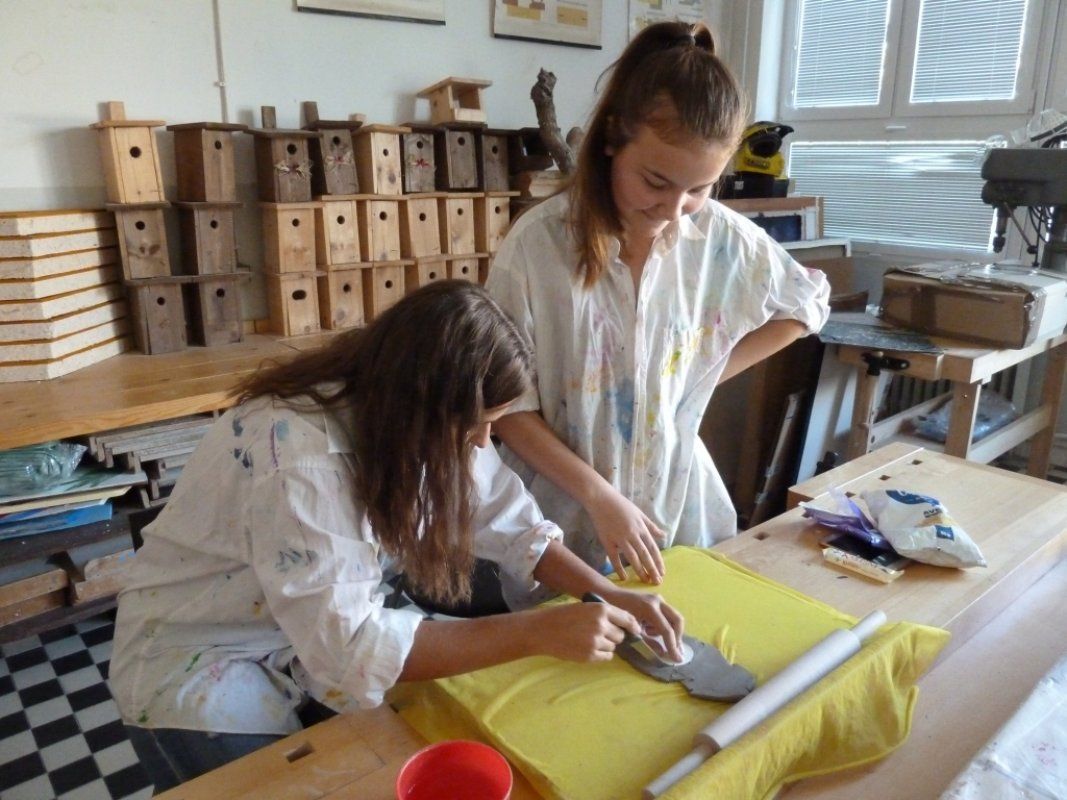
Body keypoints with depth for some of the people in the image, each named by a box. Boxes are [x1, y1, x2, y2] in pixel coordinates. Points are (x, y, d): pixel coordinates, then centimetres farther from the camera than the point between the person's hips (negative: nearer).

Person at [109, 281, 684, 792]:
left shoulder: (422, 421, -10)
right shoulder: (294, 452, -34)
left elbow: (511, 525, -5)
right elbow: (349, 650, -35)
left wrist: (609, 595, -19)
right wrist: (538, 632, -34)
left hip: (334, 629, 6)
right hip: (197, 667, -5)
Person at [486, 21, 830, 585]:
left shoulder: (724, 239, -8)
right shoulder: (538, 242, -19)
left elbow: (805, 305, 10)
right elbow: (507, 405, -14)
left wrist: (706, 374, 0)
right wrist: (600, 497, -20)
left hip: (677, 500, 3)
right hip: (562, 508, -2)